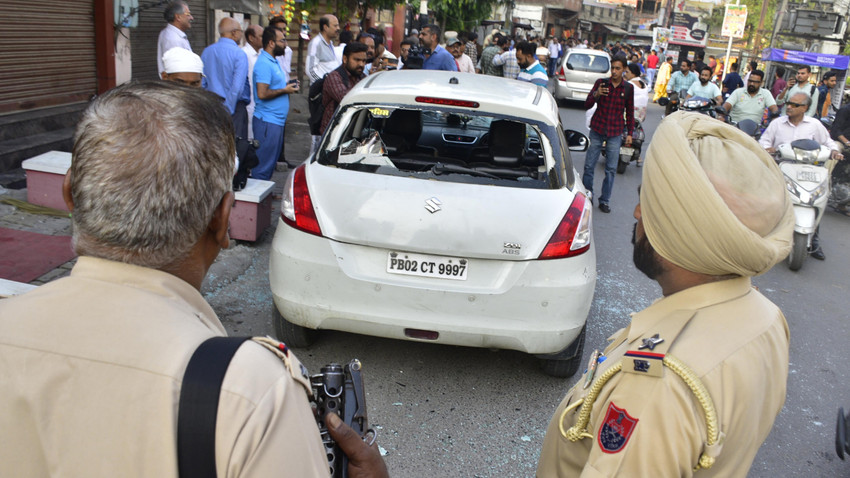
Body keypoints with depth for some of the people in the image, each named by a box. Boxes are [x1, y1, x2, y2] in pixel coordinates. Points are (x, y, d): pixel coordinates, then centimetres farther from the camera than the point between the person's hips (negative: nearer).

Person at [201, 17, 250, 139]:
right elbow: (237, 86, -18)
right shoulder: (239, 54, -11)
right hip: (234, 105, -6)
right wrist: (228, 110, -12)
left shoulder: (207, 51, 7)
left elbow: (202, 83, 10)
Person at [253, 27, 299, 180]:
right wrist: (284, 90, -13)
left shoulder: (273, 61, 18)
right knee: (264, 163, -5)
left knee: (271, 161, 15)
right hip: (268, 121, -10)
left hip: (276, 120, 10)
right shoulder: (264, 63, -15)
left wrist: (288, 86, 9)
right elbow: (262, 94, -23)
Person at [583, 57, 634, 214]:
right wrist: (596, 95, -22)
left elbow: (630, 112, 12)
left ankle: (604, 201, 11)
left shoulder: (628, 88, 3)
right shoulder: (601, 83, 0)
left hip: (615, 133, 1)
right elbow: (587, 105, -3)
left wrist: (630, 133, 9)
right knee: (589, 165, 0)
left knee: (611, 169, 1)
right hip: (597, 129, 0)